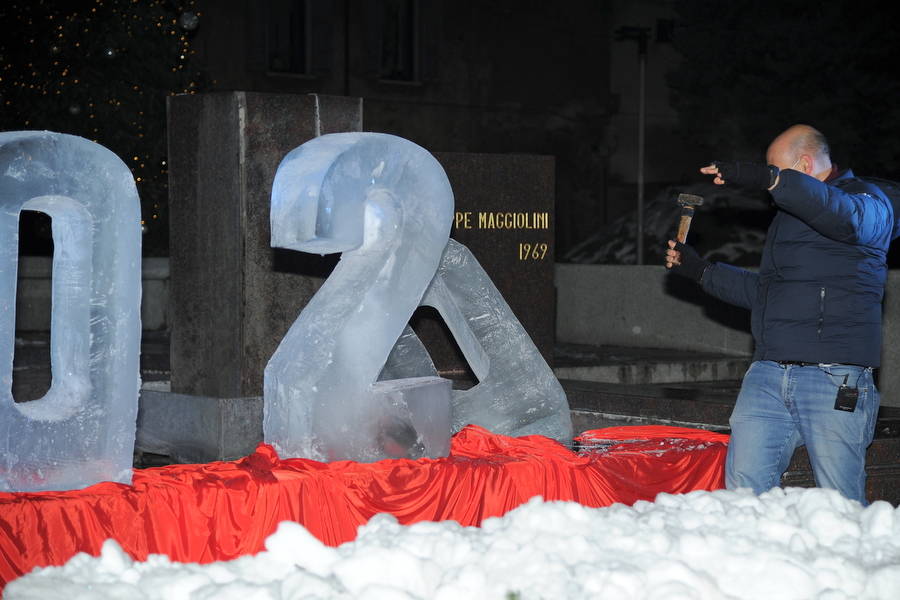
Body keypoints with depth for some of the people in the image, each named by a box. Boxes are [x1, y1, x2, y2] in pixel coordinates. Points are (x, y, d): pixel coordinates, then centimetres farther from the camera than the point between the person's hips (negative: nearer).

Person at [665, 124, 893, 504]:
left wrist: (770, 179, -34)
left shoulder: (868, 201, 0)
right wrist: (701, 271, 29)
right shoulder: (788, 215, 26)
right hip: (767, 376, 7)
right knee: (743, 492, -2)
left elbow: (848, 217, -27)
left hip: (834, 378, -7)